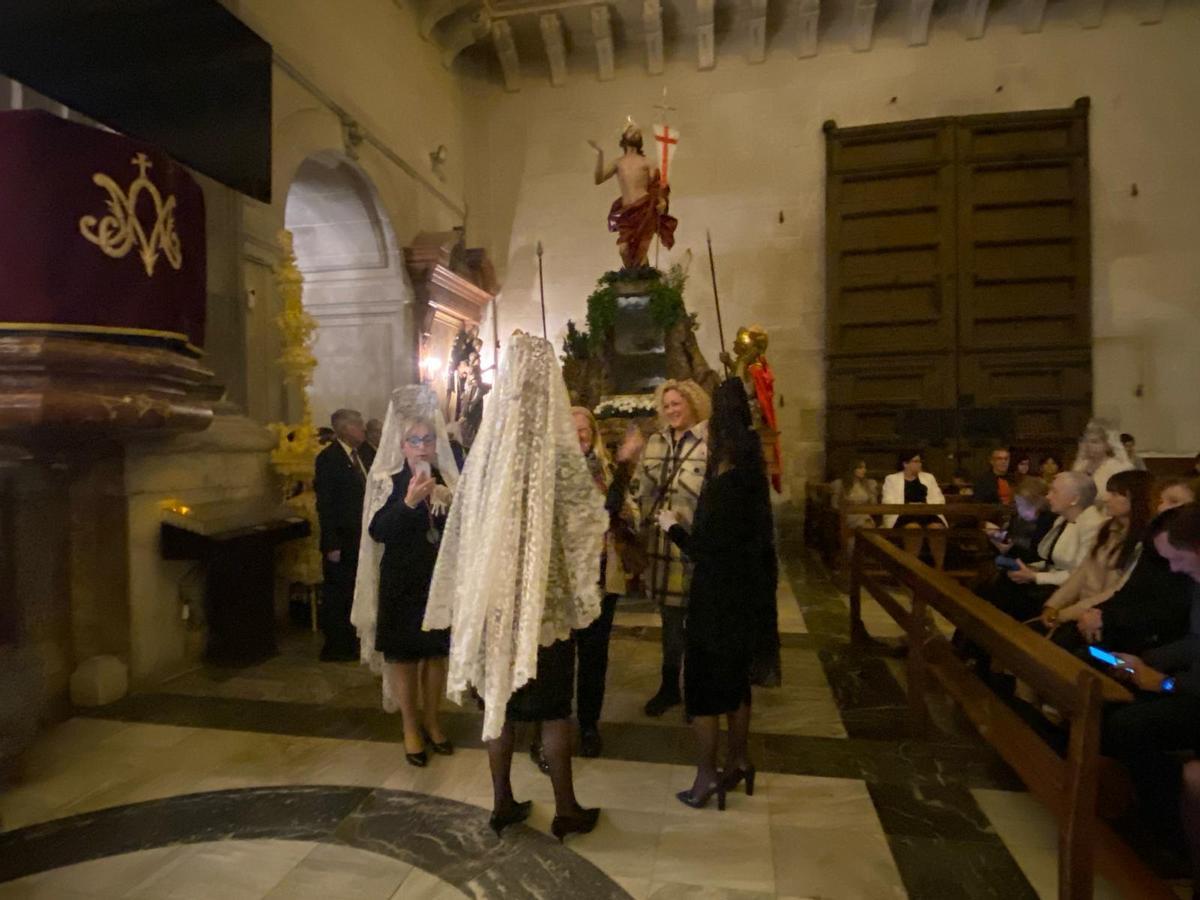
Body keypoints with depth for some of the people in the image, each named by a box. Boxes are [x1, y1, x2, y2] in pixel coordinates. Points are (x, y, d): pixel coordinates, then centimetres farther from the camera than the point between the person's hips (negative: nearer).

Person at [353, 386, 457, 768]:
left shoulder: (447, 479, 2)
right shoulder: (387, 481, -6)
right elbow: (377, 531, -17)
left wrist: (443, 504, -18)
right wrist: (408, 502, -27)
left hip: (441, 579, 3)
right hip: (402, 582, -3)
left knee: (436, 651, 12)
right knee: (404, 654, 7)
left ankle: (431, 720, 31)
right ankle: (411, 726, 24)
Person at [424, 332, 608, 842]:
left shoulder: (487, 444, -3)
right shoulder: (558, 447, -14)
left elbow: (464, 522, 2)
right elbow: (587, 522, -10)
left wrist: (479, 590, 12)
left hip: (494, 595, 4)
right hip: (546, 597, -3)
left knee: (499, 698, 16)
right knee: (553, 707, 10)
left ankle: (503, 802, 29)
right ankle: (565, 809, 23)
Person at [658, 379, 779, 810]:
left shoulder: (726, 483, -22)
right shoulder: (751, 475, 4)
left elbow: (706, 552, -22)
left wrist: (673, 527, -7)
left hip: (719, 597, -8)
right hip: (746, 592, 9)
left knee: (703, 683, 5)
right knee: (735, 679, 20)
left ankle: (707, 774, 15)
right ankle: (738, 760, 33)